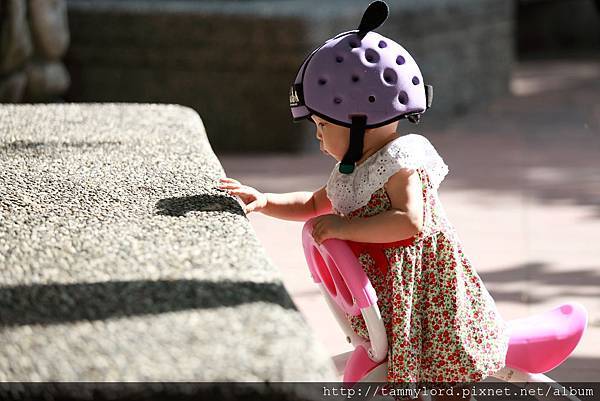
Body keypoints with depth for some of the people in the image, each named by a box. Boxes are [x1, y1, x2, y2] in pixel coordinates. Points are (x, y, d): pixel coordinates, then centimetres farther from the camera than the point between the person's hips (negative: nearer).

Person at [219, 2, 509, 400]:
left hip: (426, 288, -9)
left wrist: (344, 227, -26)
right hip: (391, 295, 9)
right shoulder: (350, 170, 12)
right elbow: (314, 205, 27)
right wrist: (264, 201, 12)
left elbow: (410, 221, -30)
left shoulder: (401, 160, -17)